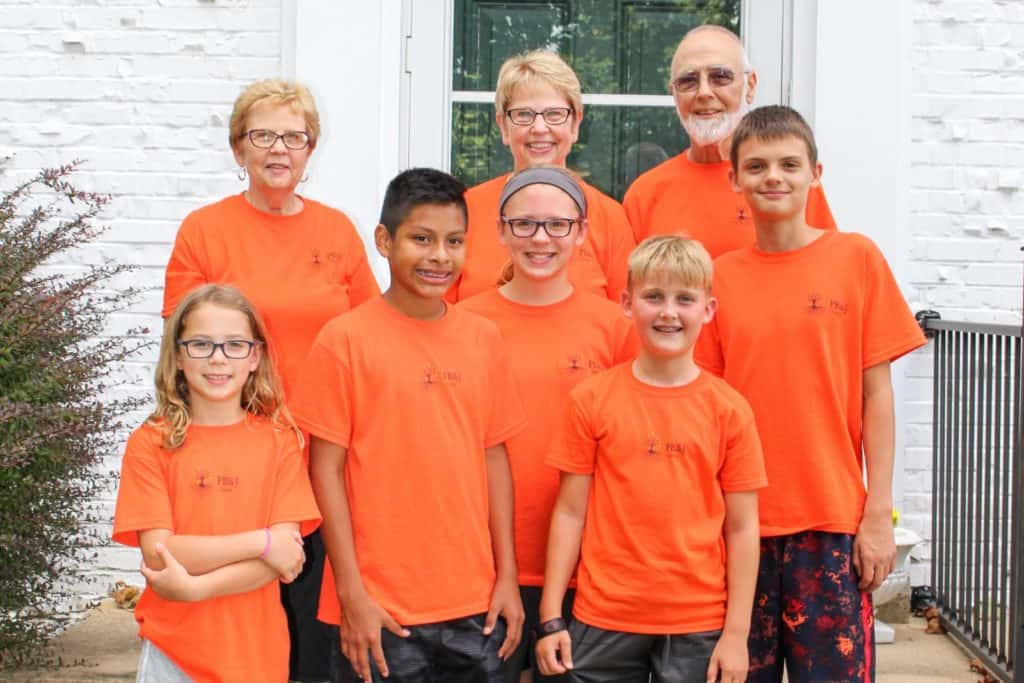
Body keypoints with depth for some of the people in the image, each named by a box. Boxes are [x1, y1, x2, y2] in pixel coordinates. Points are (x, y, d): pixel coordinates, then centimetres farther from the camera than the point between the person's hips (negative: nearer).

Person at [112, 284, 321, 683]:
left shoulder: (279, 440, -2)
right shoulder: (150, 444, -5)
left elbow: (287, 553, -9)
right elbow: (158, 554, -12)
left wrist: (195, 587, -18)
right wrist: (261, 542, -17)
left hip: (258, 649, 1)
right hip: (173, 648, -1)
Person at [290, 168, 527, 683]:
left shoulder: (483, 337, 5)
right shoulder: (345, 339, -7)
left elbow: (494, 457, 8)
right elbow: (326, 468, -6)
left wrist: (507, 576, 7)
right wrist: (351, 592, -9)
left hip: (475, 603, 4)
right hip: (379, 610, -4)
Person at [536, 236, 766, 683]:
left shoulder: (728, 410, -1)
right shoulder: (592, 400, -1)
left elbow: (741, 528, 1)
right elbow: (570, 512, 1)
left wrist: (737, 633, -1)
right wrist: (551, 617, -1)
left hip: (698, 627, 0)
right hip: (603, 620, 0)